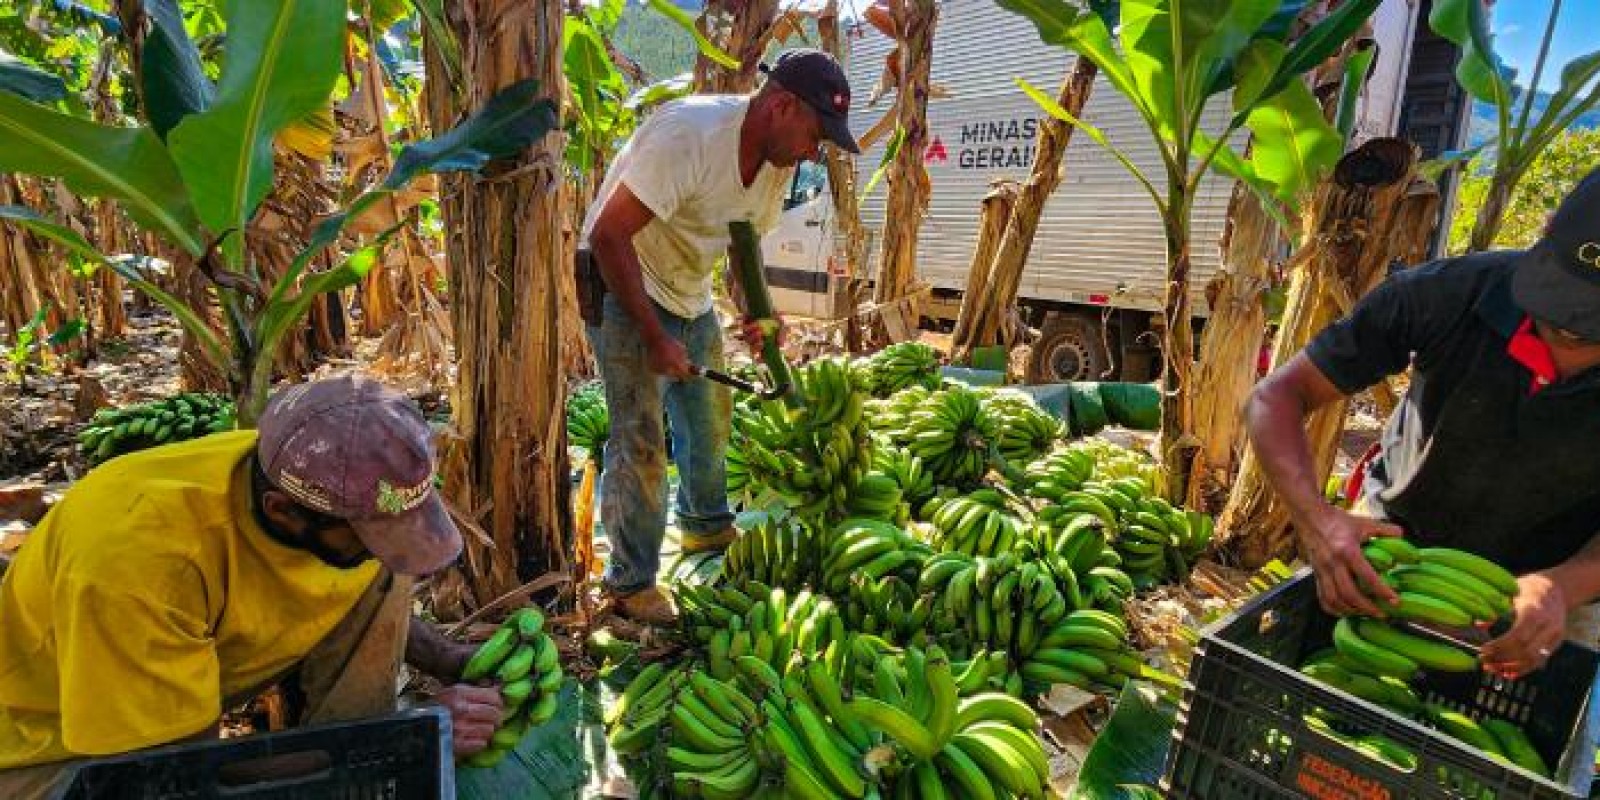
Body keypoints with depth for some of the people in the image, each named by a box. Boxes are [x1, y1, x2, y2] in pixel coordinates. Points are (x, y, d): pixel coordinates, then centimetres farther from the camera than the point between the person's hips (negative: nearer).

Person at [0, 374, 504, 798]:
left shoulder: (333, 481, -20)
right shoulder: (135, 556, -37)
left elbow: (375, 604, 2)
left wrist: (449, 661, -14)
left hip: (212, 663, 6)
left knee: (381, 583, -14)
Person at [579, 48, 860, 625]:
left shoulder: (779, 162, -3)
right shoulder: (689, 133, -29)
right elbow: (608, 235, -29)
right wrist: (655, 337, -26)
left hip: (691, 296, 8)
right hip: (623, 291, -8)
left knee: (710, 420, 16)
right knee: (641, 441, -9)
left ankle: (705, 526, 39)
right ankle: (630, 583, 8)